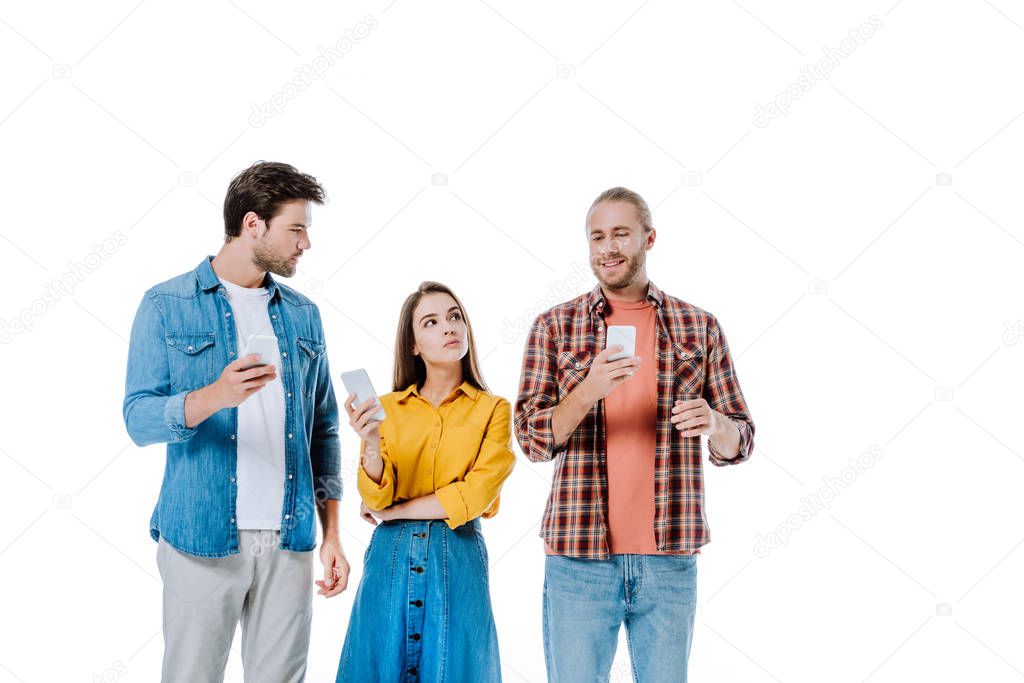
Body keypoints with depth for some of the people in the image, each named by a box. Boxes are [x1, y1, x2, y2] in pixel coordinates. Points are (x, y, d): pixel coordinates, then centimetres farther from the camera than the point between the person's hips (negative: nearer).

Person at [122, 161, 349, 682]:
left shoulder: (303, 315, 11)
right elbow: (138, 417, -7)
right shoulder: (166, 305, 0)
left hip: (290, 541, 3)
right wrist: (214, 396, -26)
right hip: (202, 537, -3)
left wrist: (332, 534, 8)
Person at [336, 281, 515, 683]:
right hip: (390, 558, 2)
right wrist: (371, 444, -22)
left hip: (457, 560, -1)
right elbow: (375, 498, -3)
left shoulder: (492, 409, 0)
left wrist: (392, 511, -5)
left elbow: (476, 495, -10)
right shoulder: (388, 407, 5)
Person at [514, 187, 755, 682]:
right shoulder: (555, 326, 3)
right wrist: (588, 391, -21)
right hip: (579, 556, -1)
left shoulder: (699, 328, 6)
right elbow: (533, 440, -3)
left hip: (670, 558, 1)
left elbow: (739, 443, 7)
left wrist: (715, 424, -17)